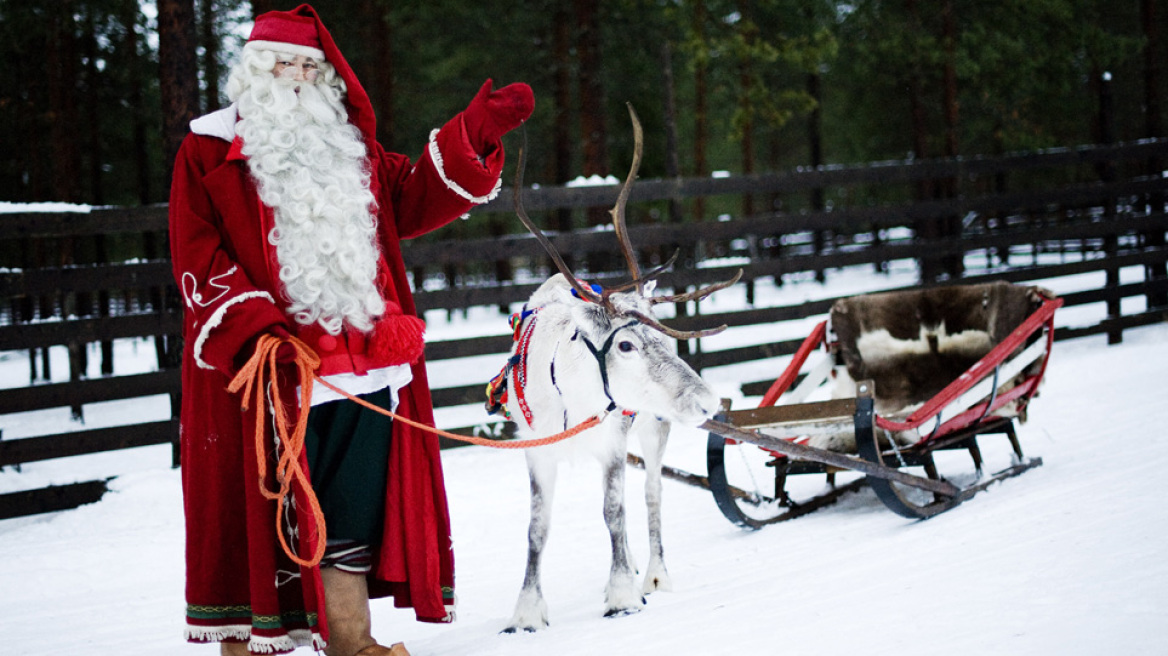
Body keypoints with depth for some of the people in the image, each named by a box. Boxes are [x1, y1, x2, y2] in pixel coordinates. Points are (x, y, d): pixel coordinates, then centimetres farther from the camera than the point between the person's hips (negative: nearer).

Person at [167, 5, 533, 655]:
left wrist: (476, 132, 7)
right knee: (266, 505, -3)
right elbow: (199, 259, -5)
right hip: (271, 371, -5)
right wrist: (255, 329, -18)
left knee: (354, 505, 6)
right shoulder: (210, 151, 3)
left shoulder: (349, 147, 21)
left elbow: (414, 198, 18)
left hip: (363, 364, 5)